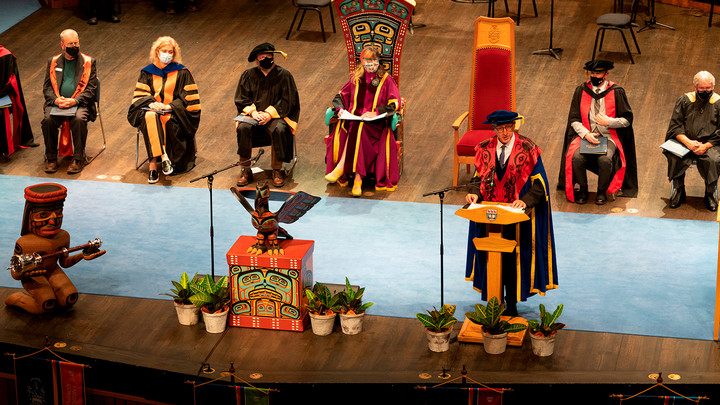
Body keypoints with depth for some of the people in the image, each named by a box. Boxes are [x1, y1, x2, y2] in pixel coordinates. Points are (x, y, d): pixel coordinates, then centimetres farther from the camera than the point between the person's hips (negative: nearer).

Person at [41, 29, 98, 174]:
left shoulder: (88, 62, 7)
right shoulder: (53, 62, 14)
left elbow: (91, 89, 1)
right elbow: (47, 87, 11)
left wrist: (75, 101, -16)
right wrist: (56, 100, -12)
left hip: (80, 103, -2)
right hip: (56, 103, 2)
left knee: (79, 120, -33)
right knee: (48, 120, -27)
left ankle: (78, 158, -22)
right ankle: (51, 158, -14)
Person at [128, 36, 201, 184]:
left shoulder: (181, 72, 8)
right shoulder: (147, 72, 14)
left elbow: (188, 98, 1)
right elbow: (139, 95, 8)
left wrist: (171, 106, -14)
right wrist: (151, 103, -14)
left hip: (173, 112, -1)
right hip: (151, 109, 1)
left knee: (163, 120, -36)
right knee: (150, 118, -36)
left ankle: (153, 165, -34)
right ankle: (163, 156, -48)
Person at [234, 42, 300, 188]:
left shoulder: (284, 75, 1)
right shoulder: (249, 75, 7)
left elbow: (287, 101, -4)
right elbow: (241, 99, 6)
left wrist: (269, 114, -17)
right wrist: (253, 112, -13)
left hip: (276, 115, -2)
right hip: (252, 113, 2)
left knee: (279, 130, -34)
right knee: (243, 128, -30)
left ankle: (277, 170, -20)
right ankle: (245, 170, -20)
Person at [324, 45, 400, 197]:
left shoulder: (386, 79, 6)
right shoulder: (356, 79, 16)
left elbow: (394, 104, -2)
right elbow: (340, 96, 22)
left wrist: (375, 112, -16)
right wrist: (340, 108, -1)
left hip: (376, 123, -3)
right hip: (354, 119, 3)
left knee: (356, 128, -36)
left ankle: (341, 168, -34)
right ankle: (357, 179, -38)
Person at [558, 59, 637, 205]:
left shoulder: (616, 92, -3)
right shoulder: (581, 91, 2)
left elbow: (627, 119, 0)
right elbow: (574, 119, 3)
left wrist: (609, 121, -16)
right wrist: (586, 134, -14)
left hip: (608, 137, -2)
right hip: (585, 134, 2)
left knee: (605, 160, -32)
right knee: (576, 158, -29)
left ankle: (602, 191, -5)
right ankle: (582, 189, -2)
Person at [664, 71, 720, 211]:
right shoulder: (684, 101, 6)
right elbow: (675, 126, 1)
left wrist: (706, 146, -16)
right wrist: (687, 142, -16)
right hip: (684, 141, 1)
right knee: (675, 157, -30)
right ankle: (678, 191, -9)